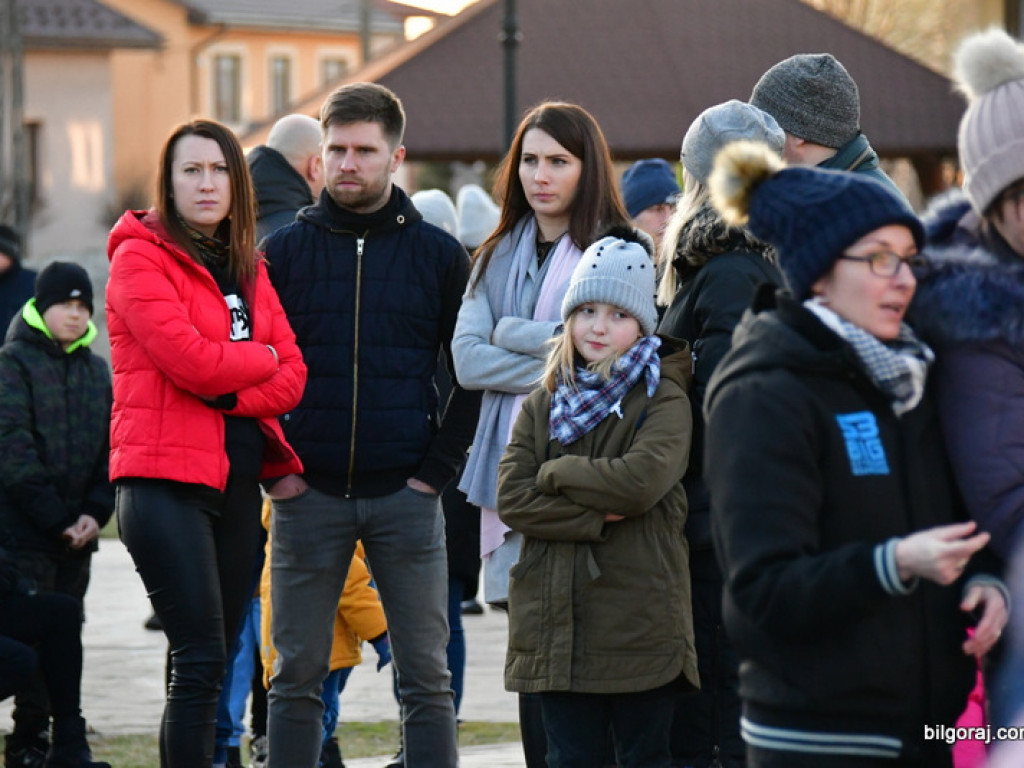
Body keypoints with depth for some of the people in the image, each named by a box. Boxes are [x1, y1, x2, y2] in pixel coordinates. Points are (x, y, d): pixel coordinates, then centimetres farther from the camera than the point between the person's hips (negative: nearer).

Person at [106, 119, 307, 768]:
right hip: (167, 478, -7)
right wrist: (259, 360, 0)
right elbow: (189, 359, -17)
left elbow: (292, 379, 7)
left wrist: (227, 394, -10)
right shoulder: (140, 257, -4)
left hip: (238, 482, 7)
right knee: (201, 661, -14)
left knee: (210, 666, 7)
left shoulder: (249, 270, 17)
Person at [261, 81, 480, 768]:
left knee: (426, 679, 1)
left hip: (406, 497, 0)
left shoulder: (439, 254, 5)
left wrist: (437, 470, -3)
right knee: (296, 677, 4)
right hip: (307, 496, 1)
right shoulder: (284, 251, 5)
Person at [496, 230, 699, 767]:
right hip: (558, 618, 4)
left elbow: (642, 480, -20)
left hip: (640, 620, -4)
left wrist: (556, 473, -7)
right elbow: (511, 497, 0)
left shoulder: (663, 400, -1)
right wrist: (596, 518, -12)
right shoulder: (543, 404, 13)